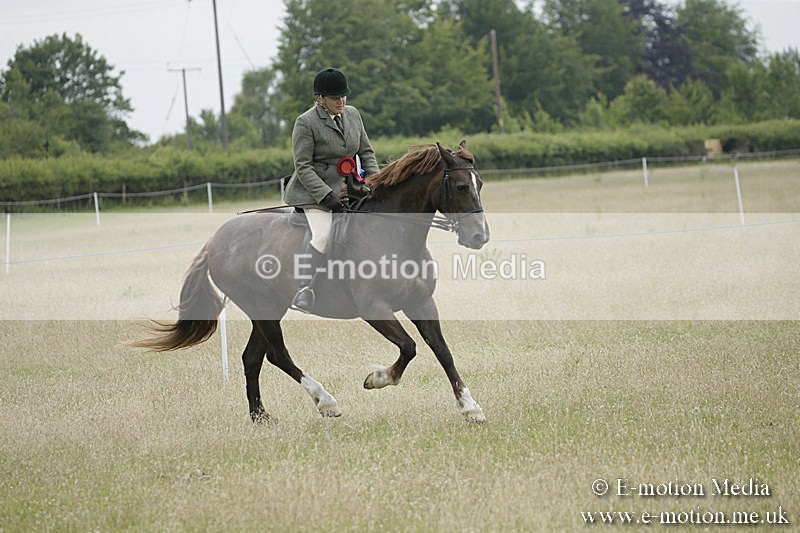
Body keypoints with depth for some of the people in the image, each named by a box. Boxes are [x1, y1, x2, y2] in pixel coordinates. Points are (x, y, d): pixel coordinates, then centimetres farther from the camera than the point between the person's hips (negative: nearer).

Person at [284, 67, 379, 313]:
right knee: (323, 235, -26)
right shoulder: (306, 123, -12)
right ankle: (304, 291, -29)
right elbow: (303, 167, -15)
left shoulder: (353, 114, 7)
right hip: (314, 190, -7)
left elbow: (366, 152, 15)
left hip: (346, 186, 7)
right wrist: (327, 196, -23)